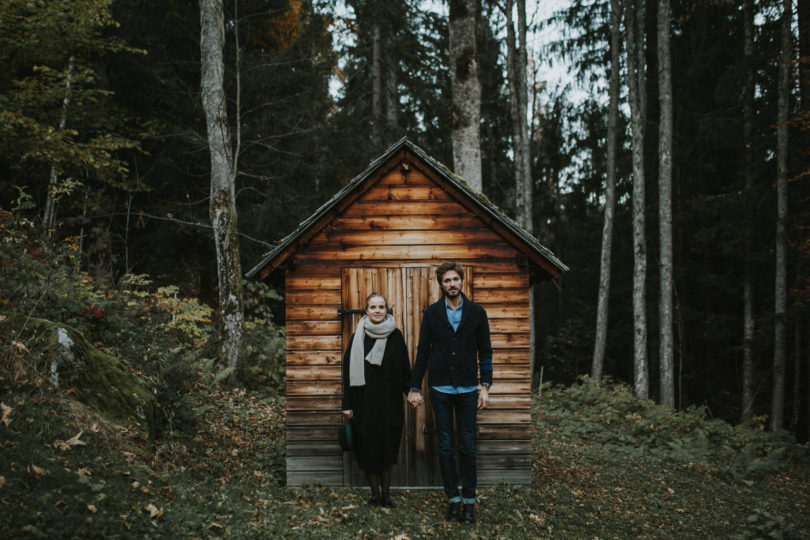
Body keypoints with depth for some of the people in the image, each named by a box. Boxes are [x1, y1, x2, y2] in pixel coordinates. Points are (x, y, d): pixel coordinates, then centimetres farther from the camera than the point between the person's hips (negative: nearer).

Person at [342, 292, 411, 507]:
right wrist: (347, 404, -2)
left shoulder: (395, 336, 2)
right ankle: (375, 491, 18)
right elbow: (349, 371, 1)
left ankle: (386, 492, 16)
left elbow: (405, 369, 4)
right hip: (364, 402, 0)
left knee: (388, 447, 3)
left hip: (389, 401, 0)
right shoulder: (358, 337, 1)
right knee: (367, 447, 4)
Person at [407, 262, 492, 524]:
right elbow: (423, 352, 4)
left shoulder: (477, 312, 1)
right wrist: (414, 388, 1)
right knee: (446, 448, 5)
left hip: (467, 389, 0)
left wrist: (485, 386, -4)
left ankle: (469, 500, 14)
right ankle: (453, 499, 16)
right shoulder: (432, 313, 2)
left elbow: (485, 352, 4)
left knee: (468, 447, 3)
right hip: (440, 389, 0)